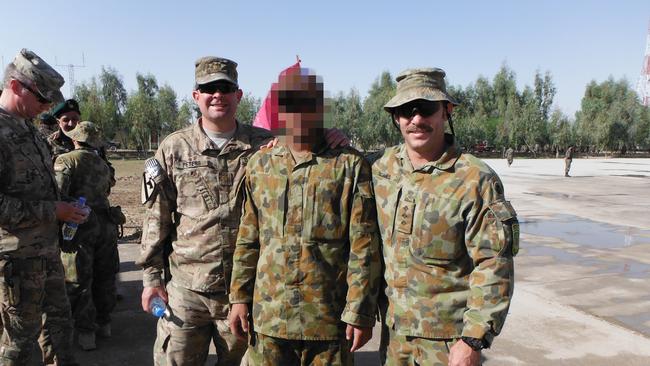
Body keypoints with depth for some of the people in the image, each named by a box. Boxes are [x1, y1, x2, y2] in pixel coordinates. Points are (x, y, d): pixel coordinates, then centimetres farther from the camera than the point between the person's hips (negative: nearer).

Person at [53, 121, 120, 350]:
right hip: (106, 223, 6)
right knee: (104, 276, 17)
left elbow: (57, 192, -16)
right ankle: (104, 323, 28)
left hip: (81, 225, -5)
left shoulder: (66, 160, -4)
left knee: (79, 281, 5)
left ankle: (86, 332, 10)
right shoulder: (103, 164, 15)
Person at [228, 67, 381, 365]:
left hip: (328, 318, -3)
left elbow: (364, 248, -7)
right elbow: (247, 240, 10)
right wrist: (239, 297, 8)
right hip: (269, 315, 3)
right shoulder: (259, 164, 6)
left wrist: (360, 313, -8)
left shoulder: (350, 166, -6)